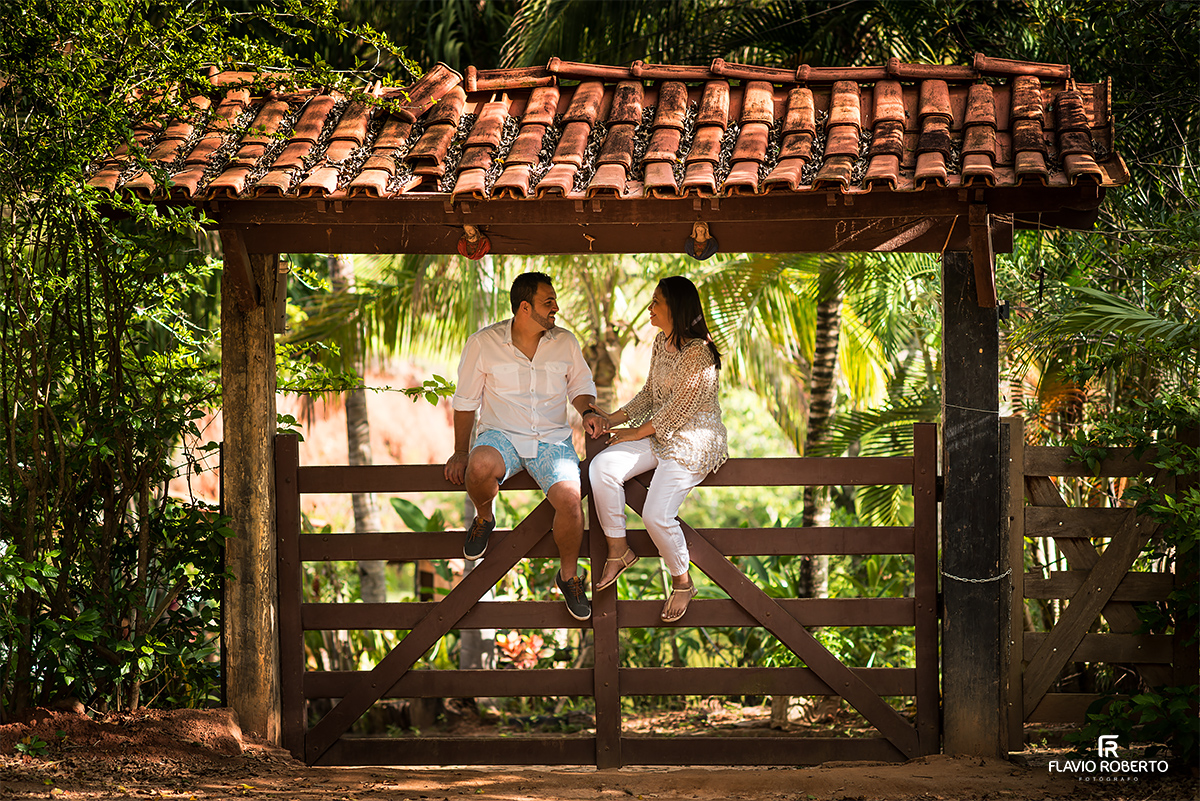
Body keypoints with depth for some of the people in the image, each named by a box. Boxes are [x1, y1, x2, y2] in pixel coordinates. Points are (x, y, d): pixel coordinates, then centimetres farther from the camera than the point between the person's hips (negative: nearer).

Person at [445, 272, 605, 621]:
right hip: (501, 435, -2)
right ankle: (484, 519, -1)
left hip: (552, 440, 2)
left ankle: (569, 575, -2)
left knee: (569, 498, -27)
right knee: (480, 468, -38)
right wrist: (460, 452, 1)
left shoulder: (565, 342, 6)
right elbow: (465, 400, 4)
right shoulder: (484, 343, -2)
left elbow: (580, 384, 19)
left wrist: (587, 411, -3)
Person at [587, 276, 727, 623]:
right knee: (601, 467, -14)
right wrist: (613, 419, 6)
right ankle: (617, 549, -1)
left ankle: (683, 582, 4)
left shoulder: (698, 352, -21)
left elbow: (678, 408, -19)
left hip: (693, 443, -9)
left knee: (656, 515, -22)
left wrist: (637, 432, -10)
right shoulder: (662, 342, 9)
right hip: (660, 435, 9)